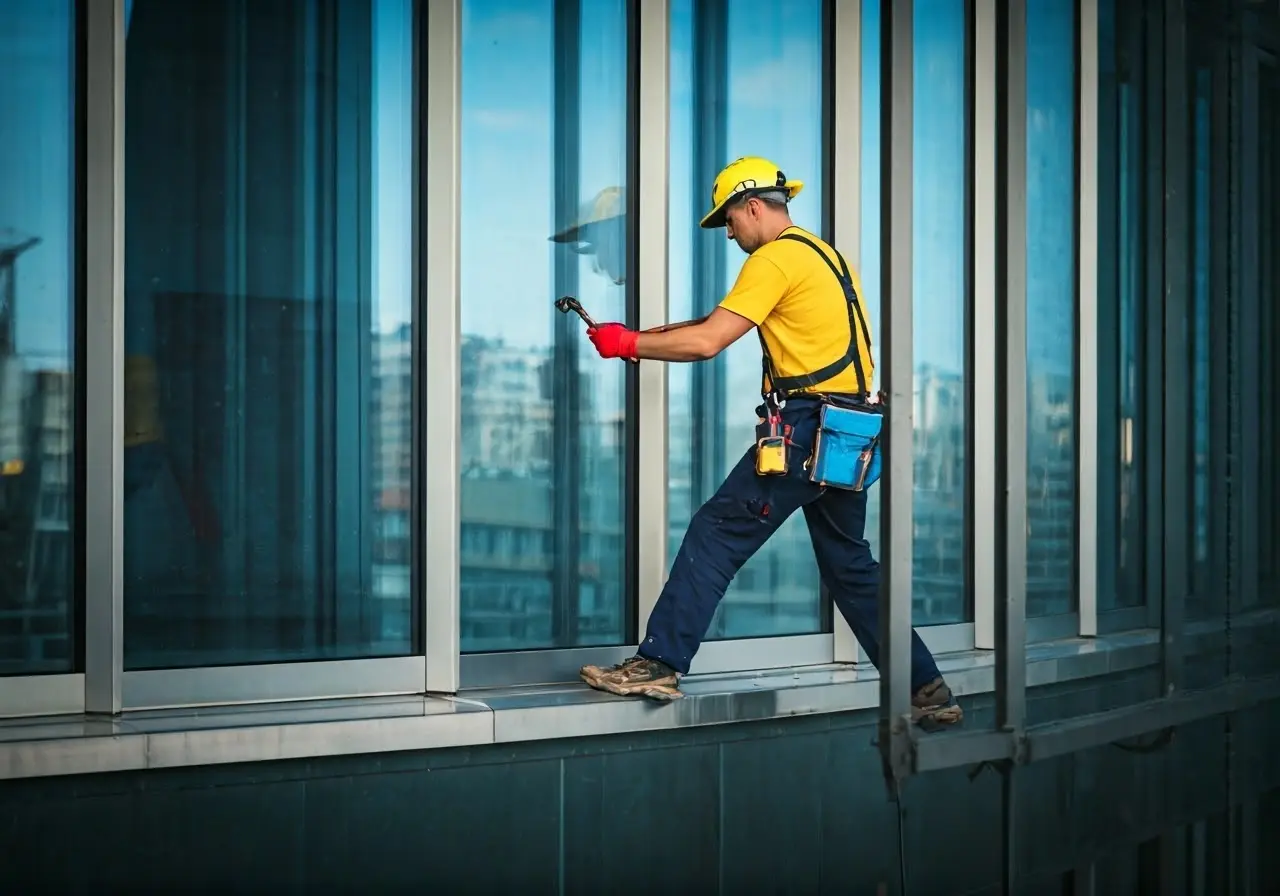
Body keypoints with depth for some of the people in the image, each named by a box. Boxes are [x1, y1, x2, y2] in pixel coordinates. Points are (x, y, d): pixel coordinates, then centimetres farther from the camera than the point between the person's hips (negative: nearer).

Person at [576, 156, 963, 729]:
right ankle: (927, 690, 16)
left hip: (806, 431, -9)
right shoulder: (824, 256, 22)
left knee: (716, 535, -6)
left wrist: (627, 344, -1)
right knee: (850, 563, 15)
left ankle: (659, 665, -7)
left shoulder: (774, 259, -7)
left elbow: (706, 343, -13)